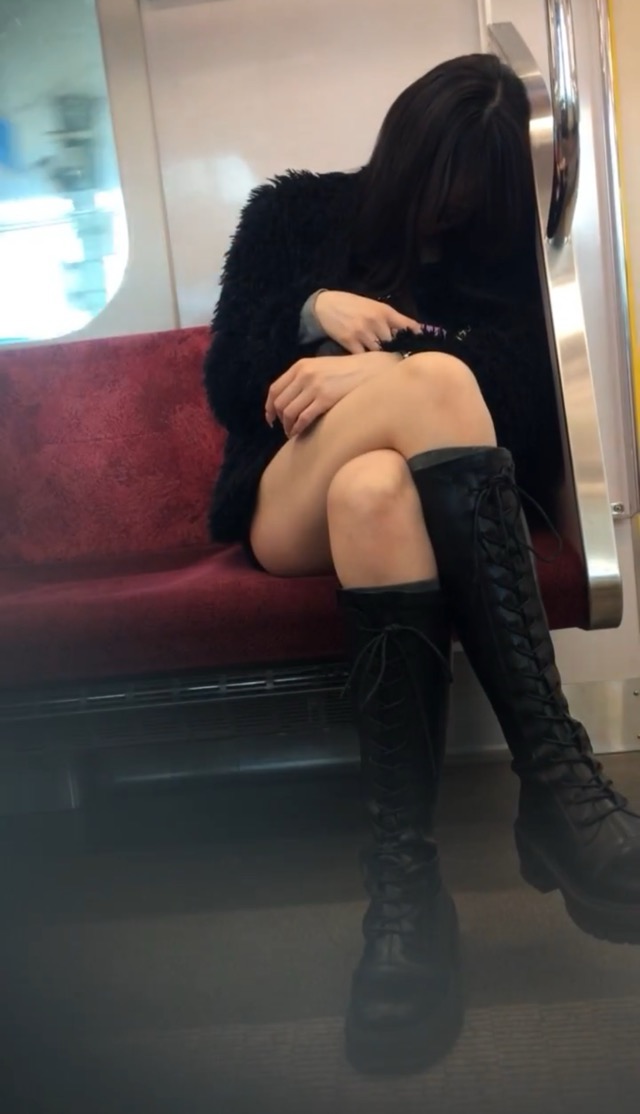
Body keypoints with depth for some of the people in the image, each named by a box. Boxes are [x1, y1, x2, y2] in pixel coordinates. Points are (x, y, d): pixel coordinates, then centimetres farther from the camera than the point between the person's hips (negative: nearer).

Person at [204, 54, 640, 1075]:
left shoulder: (500, 248, 13)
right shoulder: (294, 213, 12)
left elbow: (525, 405, -3)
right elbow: (225, 383, 5)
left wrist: (377, 370, -19)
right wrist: (313, 313, -14)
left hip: (429, 502, 1)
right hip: (285, 512, -1)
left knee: (376, 489, -39)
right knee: (436, 380, -34)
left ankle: (406, 885, -46)